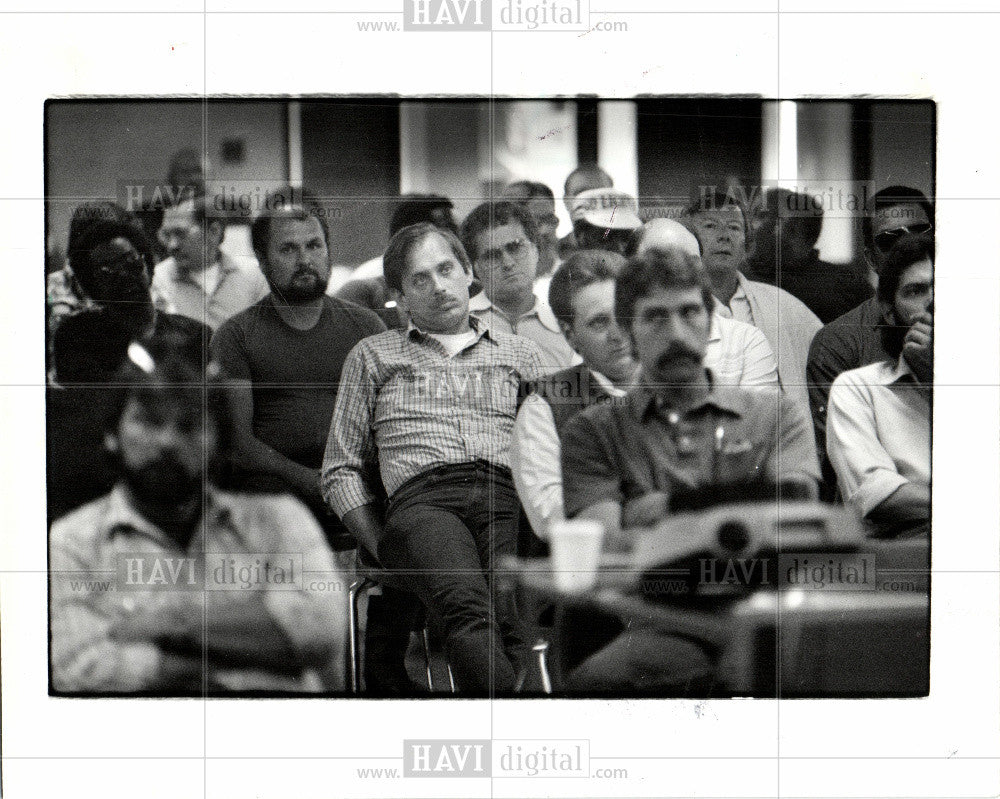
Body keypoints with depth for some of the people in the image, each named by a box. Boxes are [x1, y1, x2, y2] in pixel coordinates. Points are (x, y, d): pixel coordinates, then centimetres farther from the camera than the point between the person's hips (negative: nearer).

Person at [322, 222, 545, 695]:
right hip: (423, 500, -2)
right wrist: (383, 549, 6)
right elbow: (341, 469, 23)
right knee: (467, 606, -37)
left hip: (510, 497, 3)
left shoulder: (521, 354, 31)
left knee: (518, 616, -33)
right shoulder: (373, 356, 28)